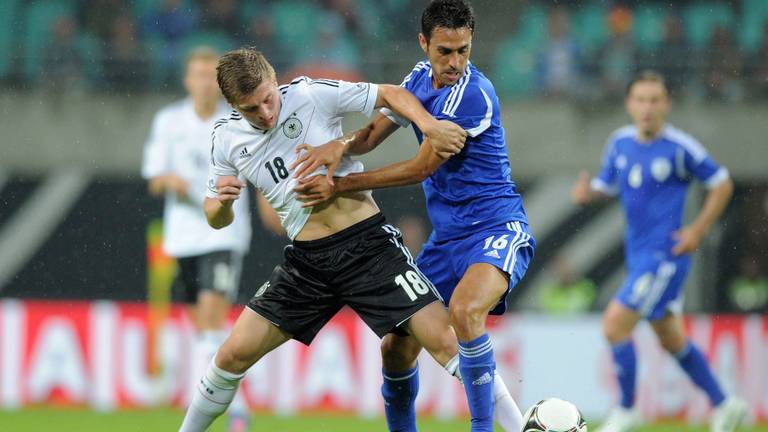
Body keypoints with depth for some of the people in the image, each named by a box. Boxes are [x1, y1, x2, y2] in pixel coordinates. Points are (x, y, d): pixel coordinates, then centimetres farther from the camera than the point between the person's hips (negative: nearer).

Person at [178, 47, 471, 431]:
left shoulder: (313, 95, -8)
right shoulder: (226, 138, 2)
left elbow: (391, 95, 0)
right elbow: (217, 219, 12)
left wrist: (429, 125, -19)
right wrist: (222, 202, -12)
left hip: (368, 241, -3)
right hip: (308, 261, 3)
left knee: (443, 340, -14)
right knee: (234, 353, 0)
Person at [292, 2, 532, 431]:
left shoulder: (472, 95, -19)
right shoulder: (421, 77, 6)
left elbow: (420, 169, -17)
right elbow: (375, 133, 10)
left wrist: (338, 186, -12)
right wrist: (341, 144, -15)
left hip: (497, 230, -8)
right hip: (446, 236, 8)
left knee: (463, 308, -36)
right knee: (397, 348, 3)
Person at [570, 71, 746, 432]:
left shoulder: (679, 147, -14)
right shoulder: (620, 142, 5)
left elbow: (721, 184, -5)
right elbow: (607, 185, 14)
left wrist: (697, 230, -10)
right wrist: (588, 191, -9)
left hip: (666, 256, -8)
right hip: (639, 254, 8)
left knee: (615, 324, -13)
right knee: (671, 339, 16)